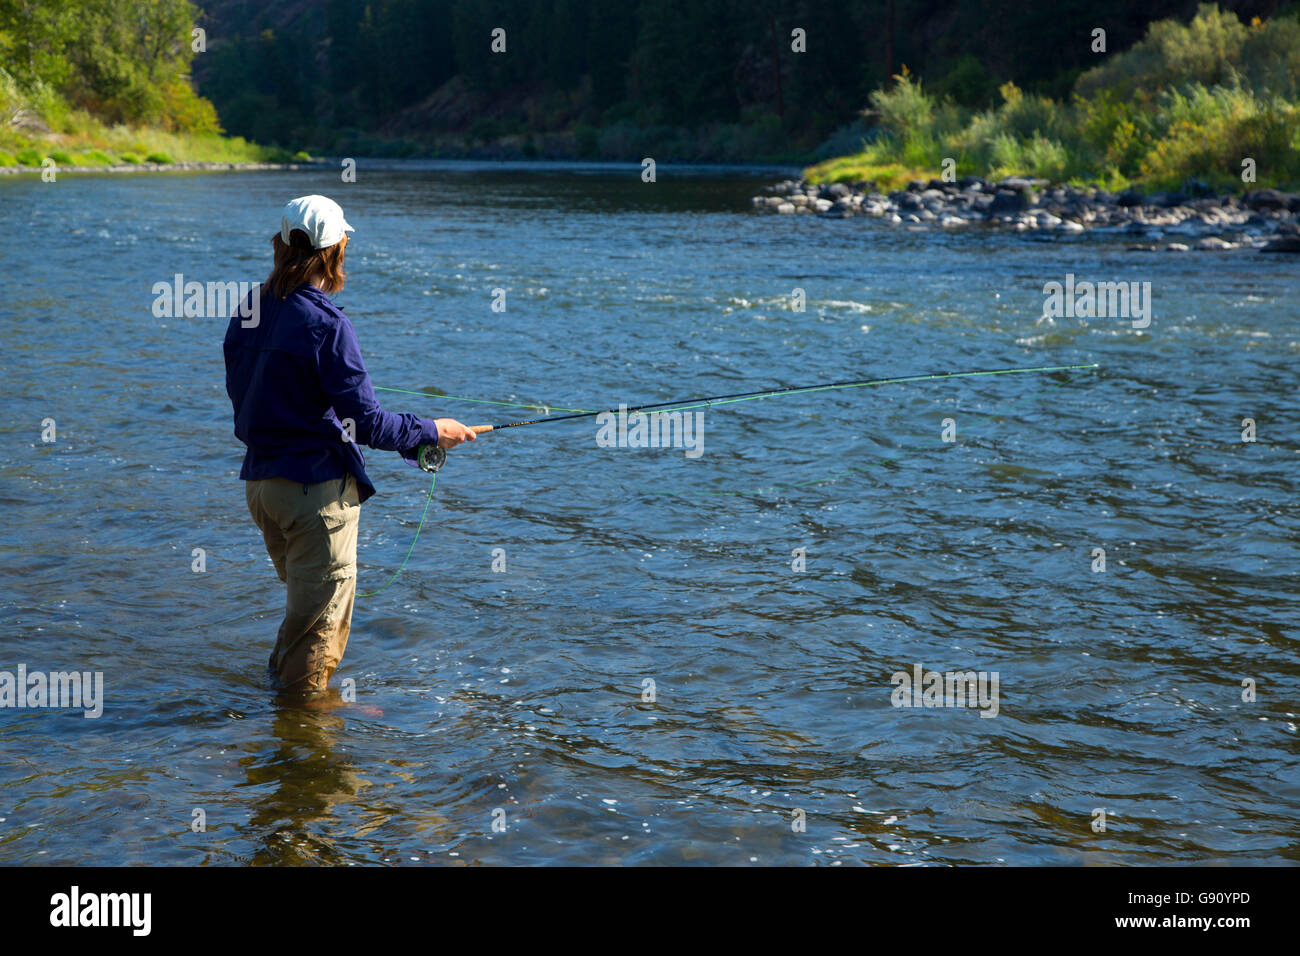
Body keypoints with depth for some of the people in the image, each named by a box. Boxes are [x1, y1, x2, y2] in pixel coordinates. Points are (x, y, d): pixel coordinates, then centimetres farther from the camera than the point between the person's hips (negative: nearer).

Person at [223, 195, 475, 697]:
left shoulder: (248, 311, 4)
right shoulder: (326, 325, -19)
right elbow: (366, 422, -19)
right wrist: (430, 432, -6)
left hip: (259, 479, 8)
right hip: (316, 485, -8)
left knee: (306, 595, 23)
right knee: (321, 605, 5)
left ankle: (283, 677, 31)